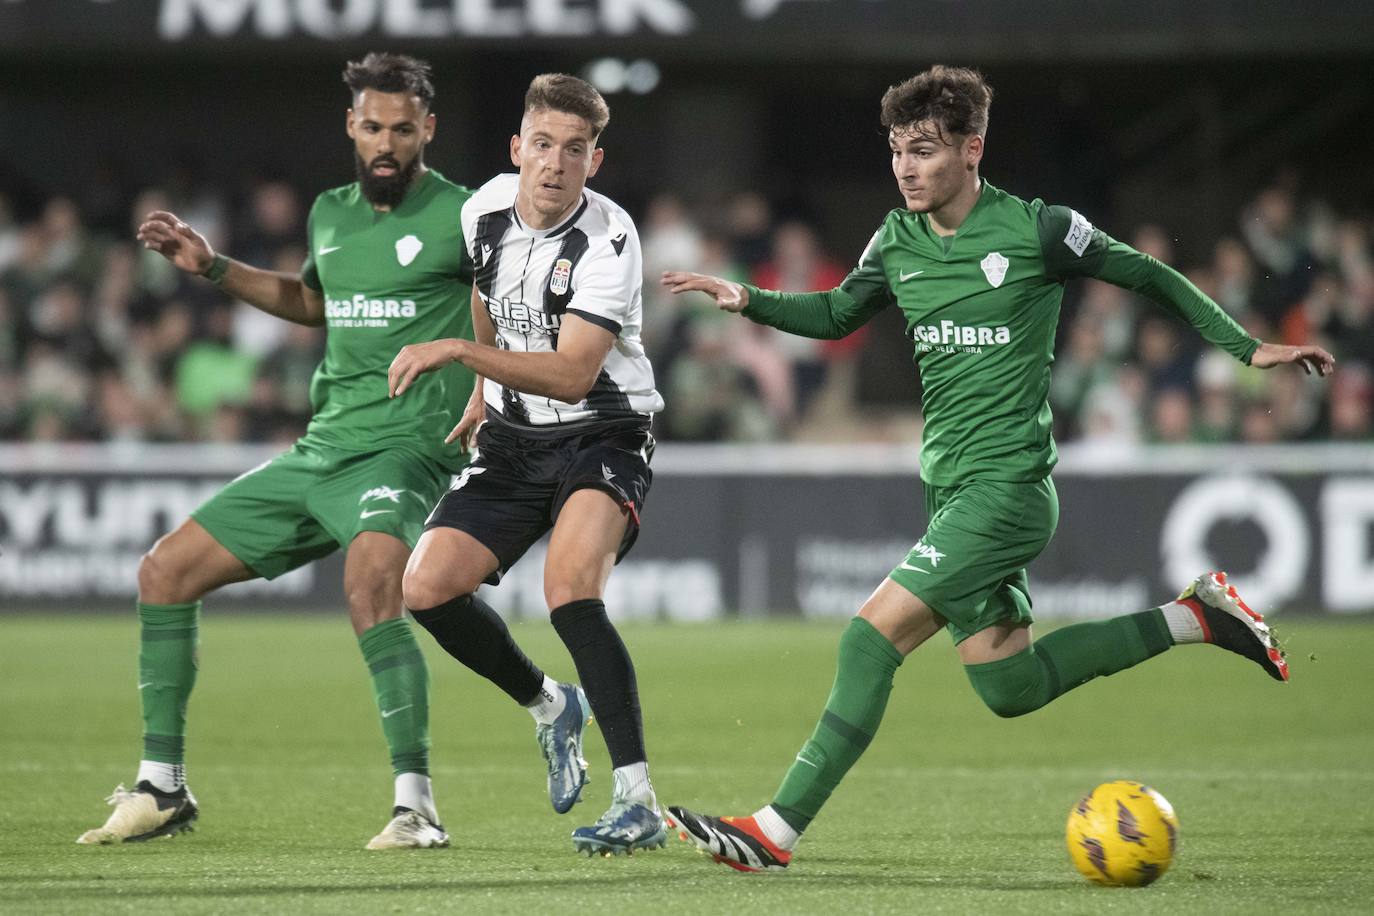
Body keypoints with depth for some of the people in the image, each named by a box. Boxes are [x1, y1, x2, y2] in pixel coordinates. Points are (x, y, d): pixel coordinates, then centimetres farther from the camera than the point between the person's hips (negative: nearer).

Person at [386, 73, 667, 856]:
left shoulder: (609, 241, -21)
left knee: (570, 593, -29)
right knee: (427, 588, -6)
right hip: (514, 441, 7)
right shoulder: (486, 207, -1)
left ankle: (640, 803, -29)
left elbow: (573, 375, -30)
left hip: (603, 436, -7)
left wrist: (457, 352, -36)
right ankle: (552, 709, 21)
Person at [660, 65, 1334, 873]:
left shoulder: (1037, 231, -9)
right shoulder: (898, 242, 8)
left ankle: (776, 832, -15)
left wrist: (1247, 348, 4)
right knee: (1010, 687, 11)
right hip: (950, 492, 8)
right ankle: (1196, 617, 26)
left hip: (1007, 486, -8)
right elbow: (837, 315, 24)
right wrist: (746, 299, 6)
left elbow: (1148, 277, 4)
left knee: (874, 634, -17)